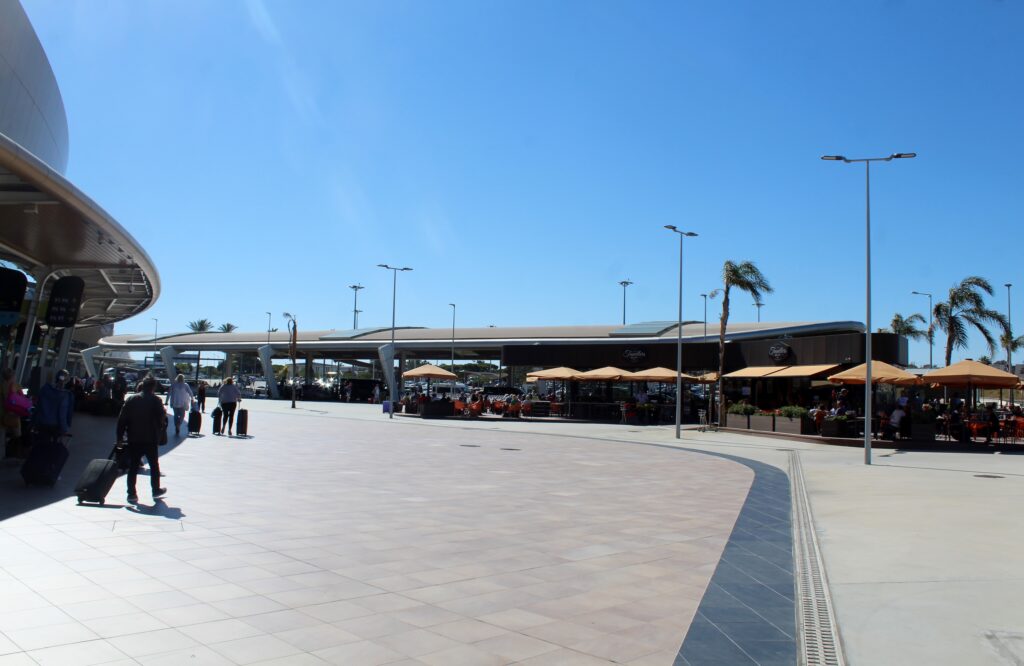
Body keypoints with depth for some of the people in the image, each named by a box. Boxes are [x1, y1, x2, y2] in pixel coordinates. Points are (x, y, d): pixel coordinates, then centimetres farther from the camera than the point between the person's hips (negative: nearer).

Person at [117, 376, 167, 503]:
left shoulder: (131, 399, 4)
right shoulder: (155, 400, -6)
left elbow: (122, 418, 2)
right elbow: (162, 419, -9)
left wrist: (120, 436, 6)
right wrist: (160, 430, 10)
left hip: (133, 439, 3)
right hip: (150, 439, -3)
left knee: (133, 466, 7)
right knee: (154, 465, 12)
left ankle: (131, 493, 5)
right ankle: (156, 491, 19)